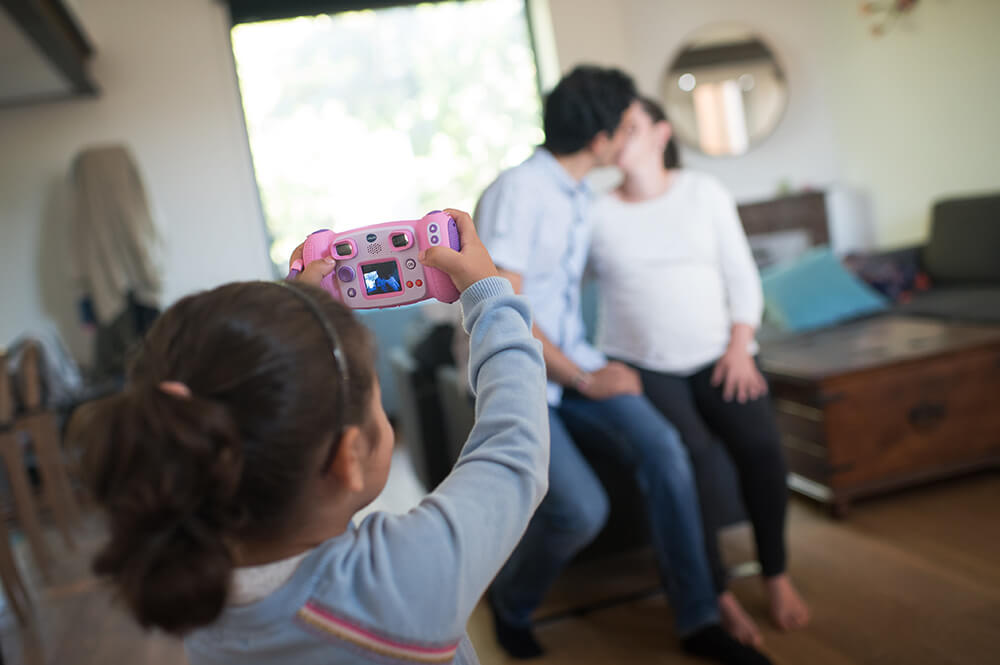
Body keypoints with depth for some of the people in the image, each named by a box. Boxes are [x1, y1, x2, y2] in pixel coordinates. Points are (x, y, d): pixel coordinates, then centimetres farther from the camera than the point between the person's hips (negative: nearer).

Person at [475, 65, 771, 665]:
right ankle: (511, 604, 13)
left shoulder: (579, 192, 8)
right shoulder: (519, 191, -18)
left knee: (663, 449, -15)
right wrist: (584, 380, -15)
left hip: (573, 359, 7)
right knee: (582, 510, -20)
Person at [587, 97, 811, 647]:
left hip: (715, 354, 2)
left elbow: (742, 277, 5)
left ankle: (776, 575, 2)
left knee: (760, 445, -22)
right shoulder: (596, 214, 4)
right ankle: (718, 595, -10)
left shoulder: (704, 193, 7)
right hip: (639, 363, -1)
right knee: (690, 452, -27)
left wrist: (740, 348, -6)